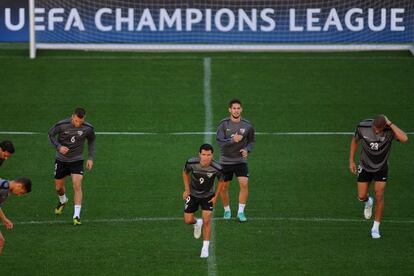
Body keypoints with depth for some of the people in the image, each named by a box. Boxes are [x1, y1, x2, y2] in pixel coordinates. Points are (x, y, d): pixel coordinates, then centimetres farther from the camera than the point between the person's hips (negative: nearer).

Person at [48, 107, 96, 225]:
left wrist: (91, 158, 0)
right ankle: (63, 201, 49)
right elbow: (51, 134, -4)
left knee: (77, 186, -17)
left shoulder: (88, 128, -15)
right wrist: (58, 146, -21)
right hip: (61, 160, 1)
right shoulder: (62, 125, -20)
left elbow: (91, 141, 5)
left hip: (77, 160, -1)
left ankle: (76, 216, -15)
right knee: (58, 187, 13)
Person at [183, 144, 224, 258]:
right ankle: (197, 223, 41)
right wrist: (187, 189, -6)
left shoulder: (217, 168, -28)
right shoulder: (191, 163, -27)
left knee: (206, 221, -10)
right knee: (188, 220, 3)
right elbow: (185, 173, -3)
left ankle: (205, 248, 4)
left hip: (208, 196, -1)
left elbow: (221, 181, -6)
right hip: (193, 194, 1)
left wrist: (215, 197, -6)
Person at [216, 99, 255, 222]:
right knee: (223, 187, 6)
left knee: (244, 184, -16)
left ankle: (241, 212, -5)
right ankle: (227, 210, 29)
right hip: (225, 160, 0)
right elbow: (219, 141, -18)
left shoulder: (247, 125, -4)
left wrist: (247, 150, -7)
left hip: (240, 160, 0)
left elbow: (251, 140, 12)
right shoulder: (224, 124, -10)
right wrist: (232, 140, -34)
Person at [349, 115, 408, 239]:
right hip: (365, 167, 1)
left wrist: (390, 123, -45)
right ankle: (368, 202, 43)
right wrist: (351, 161, -1)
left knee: (379, 195, -10)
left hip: (381, 167, -1)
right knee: (361, 197, 3)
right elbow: (355, 140, -2)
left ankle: (376, 228, 6)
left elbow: (404, 139, -49)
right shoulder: (363, 126, -24)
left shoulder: (390, 129, -29)